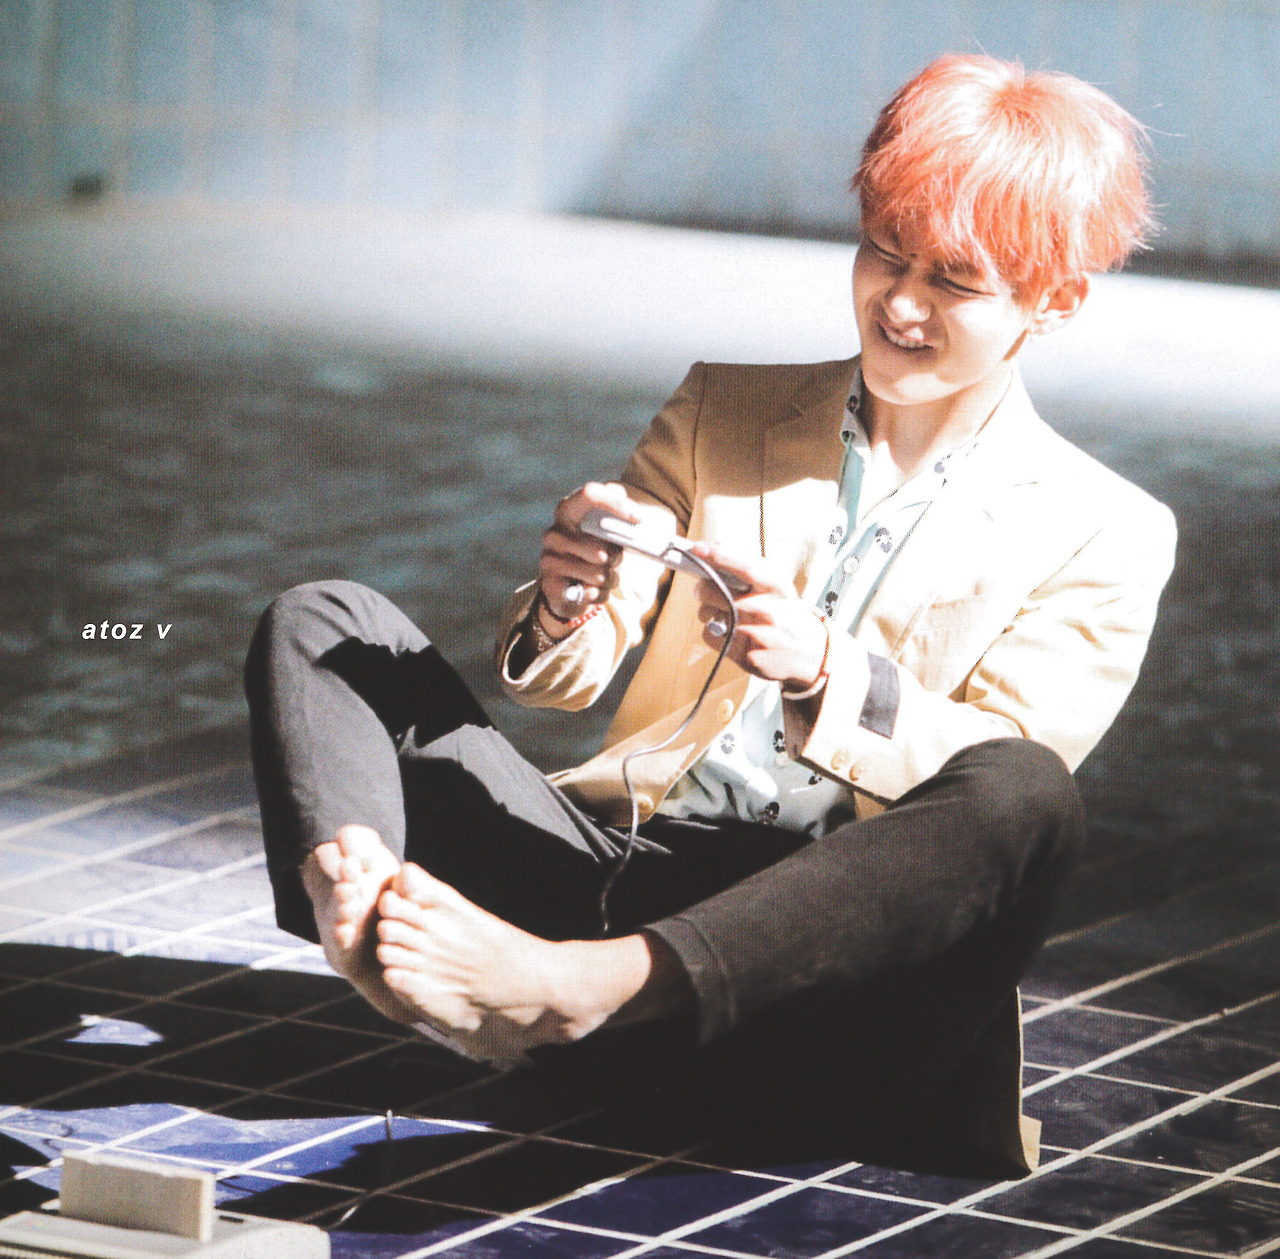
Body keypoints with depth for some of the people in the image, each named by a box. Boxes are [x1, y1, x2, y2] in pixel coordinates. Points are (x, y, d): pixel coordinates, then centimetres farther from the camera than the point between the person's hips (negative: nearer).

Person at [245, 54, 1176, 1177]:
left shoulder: (1106, 538, 8)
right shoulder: (725, 414, 19)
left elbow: (1001, 789, -6)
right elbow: (566, 681, 13)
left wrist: (821, 673, -24)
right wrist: (568, 610, -12)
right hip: (621, 862, 4)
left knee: (1026, 801, -36)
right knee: (323, 624, -7)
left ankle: (578, 987, -53)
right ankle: (354, 900, -41)